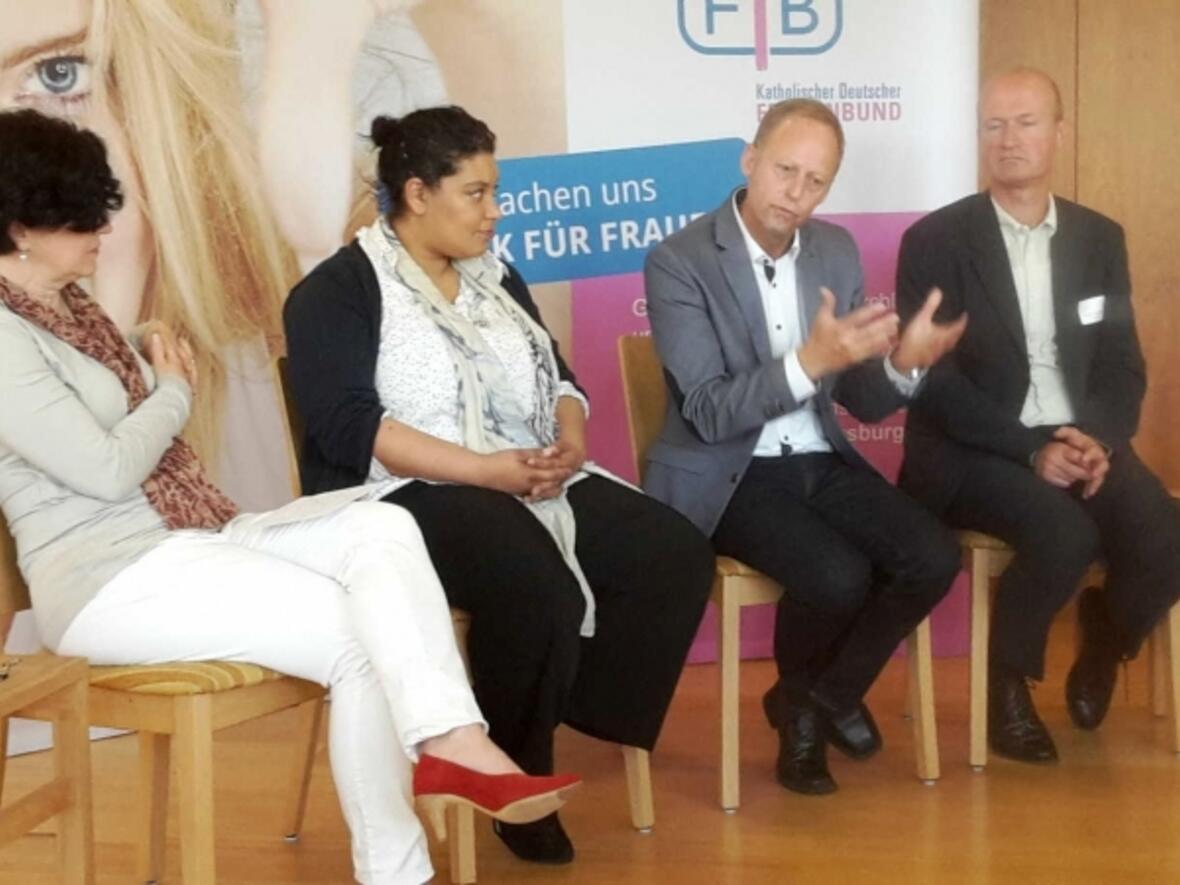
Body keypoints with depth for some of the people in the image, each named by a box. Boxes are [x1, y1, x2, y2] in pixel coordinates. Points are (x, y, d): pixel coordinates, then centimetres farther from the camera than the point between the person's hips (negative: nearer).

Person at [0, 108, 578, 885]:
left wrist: (169, 389, -1)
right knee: (357, 636, -19)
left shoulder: (71, 305, 17)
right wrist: (174, 393, -1)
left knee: (379, 527, -15)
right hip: (109, 577, -9)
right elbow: (107, 468, -19)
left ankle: (450, 743, -29)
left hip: (190, 533, 9)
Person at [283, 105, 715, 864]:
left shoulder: (494, 277, 17)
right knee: (540, 589, -34)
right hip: (407, 497, -7)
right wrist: (489, 469, -22)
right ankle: (521, 779, -10)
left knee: (677, 555, -14)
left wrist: (570, 440, -8)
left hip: (536, 483, 7)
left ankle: (579, 717, -5)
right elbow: (348, 428, -16)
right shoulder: (338, 291, -4)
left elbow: (558, 377, 17)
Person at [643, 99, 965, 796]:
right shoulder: (678, 262, -13)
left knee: (934, 558, -16)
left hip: (821, 462, 6)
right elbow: (709, 413, -19)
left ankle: (826, 695, 9)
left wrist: (902, 363, -18)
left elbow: (861, 401, 5)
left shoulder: (837, 251, 5)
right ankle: (802, 697, 7)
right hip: (726, 475, -6)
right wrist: (810, 361, -33)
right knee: (838, 575, -28)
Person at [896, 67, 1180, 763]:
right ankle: (1009, 684, -5)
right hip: (974, 452, -4)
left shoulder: (1100, 238, 11)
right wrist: (1031, 449, -19)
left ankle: (1100, 649, 12)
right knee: (1065, 537, -33)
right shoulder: (936, 240, -4)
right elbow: (935, 380, -10)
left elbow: (1123, 365, 9)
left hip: (1082, 442, 4)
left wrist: (1100, 441, -13)